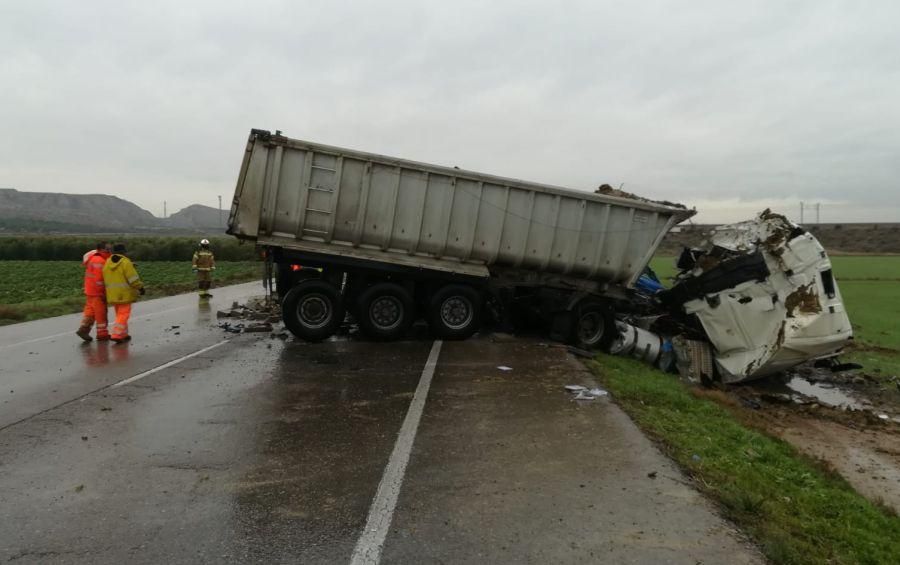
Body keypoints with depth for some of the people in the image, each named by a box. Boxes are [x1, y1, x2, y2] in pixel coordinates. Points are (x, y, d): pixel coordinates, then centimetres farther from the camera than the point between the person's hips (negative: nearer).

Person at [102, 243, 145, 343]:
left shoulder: (107, 263, 7)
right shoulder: (125, 262, -13)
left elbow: (106, 278, 12)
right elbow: (133, 278, -16)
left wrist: (110, 291, 20)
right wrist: (140, 288, -8)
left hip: (113, 293, 7)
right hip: (125, 293, -7)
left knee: (120, 314, 17)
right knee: (123, 315, -3)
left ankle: (123, 334, 21)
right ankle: (116, 335, -11)